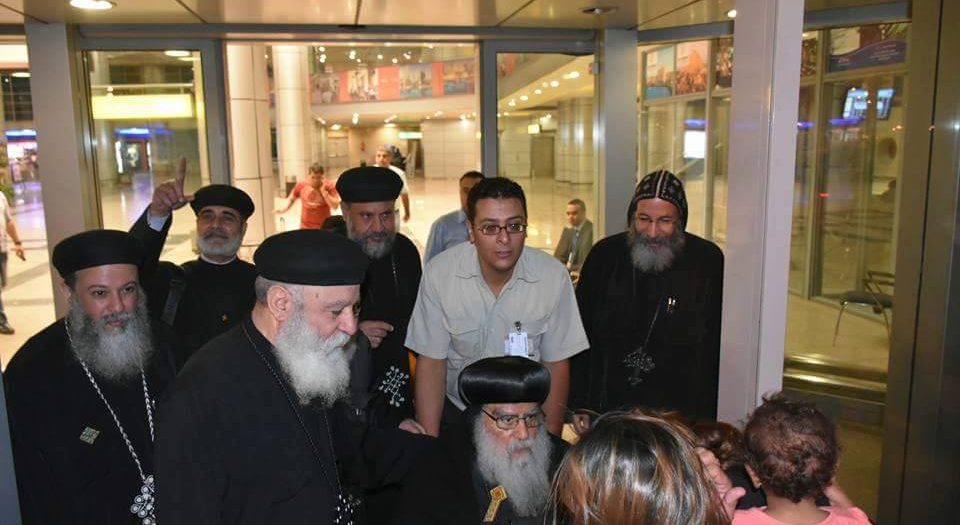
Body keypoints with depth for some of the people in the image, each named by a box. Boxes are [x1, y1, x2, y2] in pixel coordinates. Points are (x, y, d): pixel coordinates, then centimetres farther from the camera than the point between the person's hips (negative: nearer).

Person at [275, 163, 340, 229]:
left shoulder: (329, 186, -9)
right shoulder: (301, 185, -3)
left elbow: (335, 206, -16)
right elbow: (291, 199, 13)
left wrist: (323, 191, -22)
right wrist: (283, 210, -4)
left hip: (324, 228, -2)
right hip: (305, 227, 2)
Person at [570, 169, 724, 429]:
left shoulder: (708, 261, -4)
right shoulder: (605, 255, 0)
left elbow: (719, 348, 0)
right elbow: (580, 334, 6)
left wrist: (708, 420, -3)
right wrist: (579, 404, 5)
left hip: (682, 417, -1)